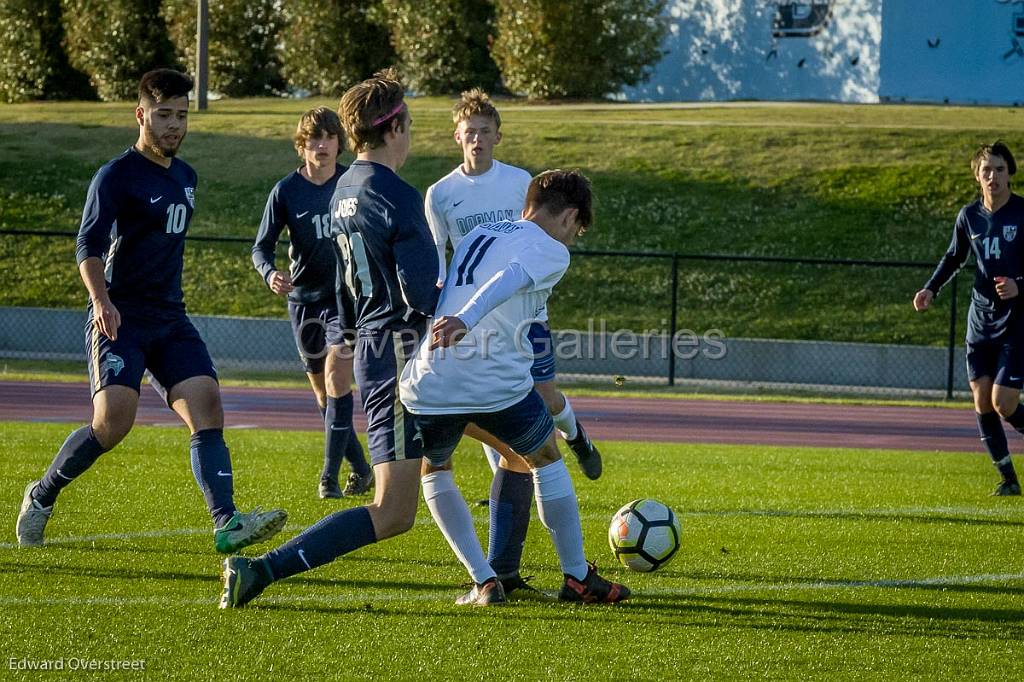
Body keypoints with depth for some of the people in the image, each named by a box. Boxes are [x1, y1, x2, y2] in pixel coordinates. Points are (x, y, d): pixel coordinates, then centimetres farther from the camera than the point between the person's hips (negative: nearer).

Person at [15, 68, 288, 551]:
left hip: (169, 317, 7)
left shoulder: (186, 177, 16)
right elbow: (89, 246, -17)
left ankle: (226, 524, -22)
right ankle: (41, 497, 5)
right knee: (114, 421, -18)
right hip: (118, 319, -7)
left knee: (207, 407, -13)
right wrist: (101, 302, -33)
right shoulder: (115, 176, -7)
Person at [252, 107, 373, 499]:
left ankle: (330, 477, -16)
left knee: (337, 380, -18)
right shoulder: (286, 190, -3)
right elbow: (262, 247, -2)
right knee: (324, 394, 9)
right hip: (304, 298, 2)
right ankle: (361, 470, 25)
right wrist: (270, 274, -22)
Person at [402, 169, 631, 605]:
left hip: (430, 383, 4)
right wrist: (464, 320, -34)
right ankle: (577, 578, 27)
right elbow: (509, 280, -18)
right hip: (498, 383, -4)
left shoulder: (478, 235, 23)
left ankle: (484, 582, 17)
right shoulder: (551, 251, 3)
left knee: (433, 472, 27)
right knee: (547, 461, 22)